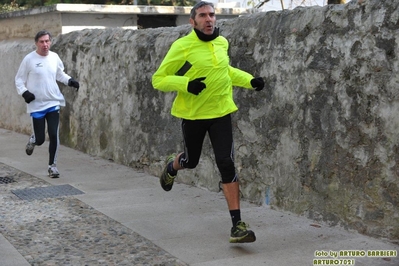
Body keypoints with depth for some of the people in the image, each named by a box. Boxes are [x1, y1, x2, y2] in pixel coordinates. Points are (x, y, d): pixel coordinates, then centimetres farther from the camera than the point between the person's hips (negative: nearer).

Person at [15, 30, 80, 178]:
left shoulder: (54, 57, 1)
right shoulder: (29, 59, -9)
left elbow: (60, 74, 17)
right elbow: (19, 79, -2)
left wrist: (70, 81, -1)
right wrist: (24, 92, -18)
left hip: (53, 103, 3)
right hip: (36, 105, -2)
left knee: (54, 135, -4)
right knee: (40, 139, 1)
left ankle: (52, 165, 12)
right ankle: (32, 140, 39)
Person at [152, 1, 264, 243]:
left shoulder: (222, 42, 2)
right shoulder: (182, 46, -15)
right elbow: (158, 80, -12)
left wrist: (249, 80, 7)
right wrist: (186, 83, -28)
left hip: (221, 112, 3)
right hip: (192, 114, -2)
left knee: (226, 164, -10)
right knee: (191, 160, 17)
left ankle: (237, 223, -7)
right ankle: (171, 168, 56)